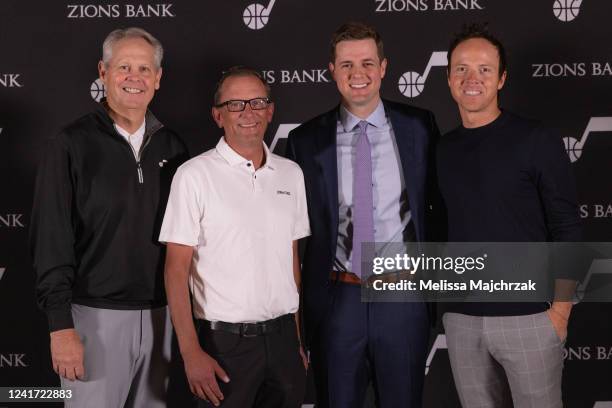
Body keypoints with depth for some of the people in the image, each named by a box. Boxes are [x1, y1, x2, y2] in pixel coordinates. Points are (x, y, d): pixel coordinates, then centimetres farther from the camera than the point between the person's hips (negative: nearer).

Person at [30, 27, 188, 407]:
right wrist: (61, 325, -13)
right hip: (96, 315, -4)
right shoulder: (72, 144, -6)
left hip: (160, 314, 4)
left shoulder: (171, 147, 7)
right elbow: (52, 240, -9)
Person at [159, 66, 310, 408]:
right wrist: (192, 353, -15)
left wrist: (298, 339, 10)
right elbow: (176, 269, -8)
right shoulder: (195, 175, -8)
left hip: (283, 338, 4)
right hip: (224, 341, -4)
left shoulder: (291, 174, 8)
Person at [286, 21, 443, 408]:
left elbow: (439, 201, 9)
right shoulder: (306, 140, 1)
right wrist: (294, 299, 3)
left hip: (403, 295, 0)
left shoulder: (419, 126, 0)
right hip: (336, 299, 0)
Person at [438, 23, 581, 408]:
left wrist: (560, 311, -10)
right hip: (461, 318, 4)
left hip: (528, 316, -4)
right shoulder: (442, 149, 7)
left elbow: (567, 230, -6)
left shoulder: (536, 141, -6)